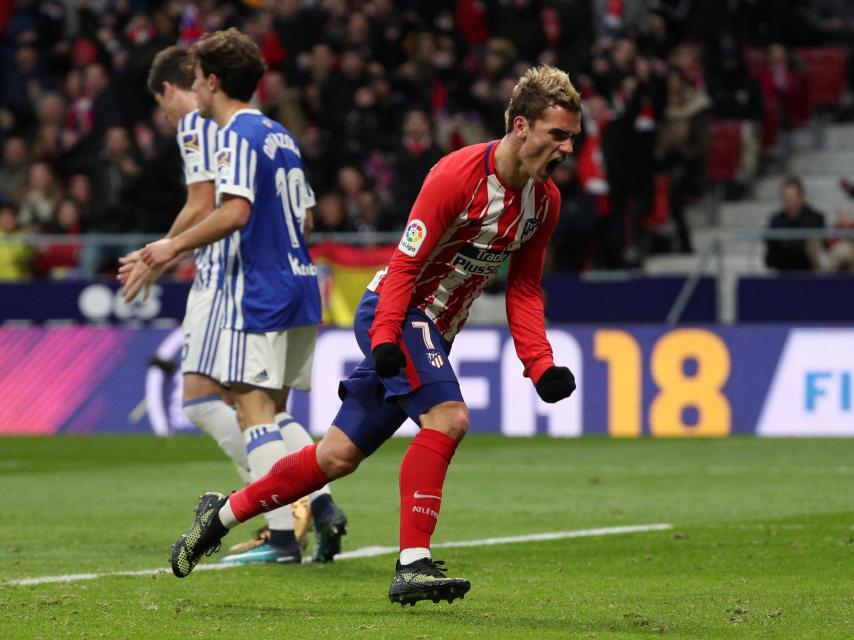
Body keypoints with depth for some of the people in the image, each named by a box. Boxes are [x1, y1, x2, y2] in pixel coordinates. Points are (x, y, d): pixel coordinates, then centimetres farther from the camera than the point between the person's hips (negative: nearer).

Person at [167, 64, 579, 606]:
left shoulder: (546, 200, 2)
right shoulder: (457, 176, -21)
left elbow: (524, 290, 10)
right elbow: (406, 262, -20)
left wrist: (542, 368, 0)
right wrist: (384, 339, -30)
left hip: (432, 333, 8)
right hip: (396, 315, -8)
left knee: (339, 455, 9)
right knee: (448, 416, -28)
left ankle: (223, 513, 24)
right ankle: (413, 565, -28)